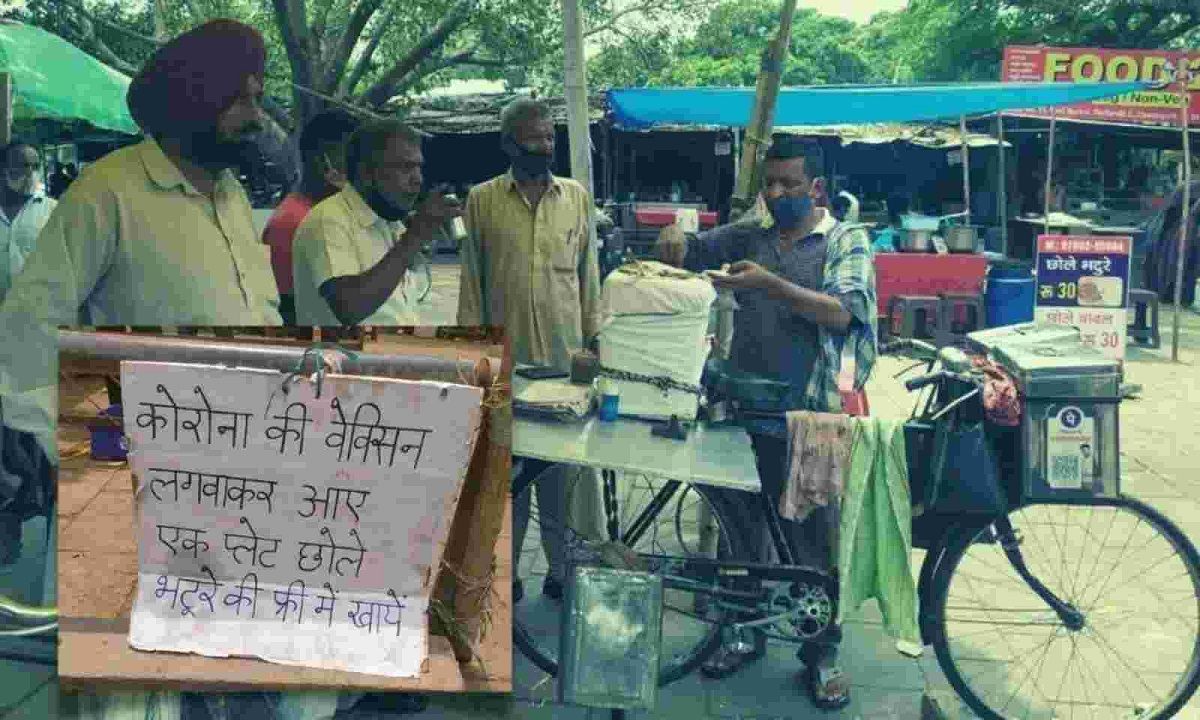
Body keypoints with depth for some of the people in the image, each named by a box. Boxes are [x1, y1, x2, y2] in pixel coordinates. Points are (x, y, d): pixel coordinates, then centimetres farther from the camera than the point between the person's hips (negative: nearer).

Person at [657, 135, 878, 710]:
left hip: (808, 420, -3)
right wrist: (673, 239, -14)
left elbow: (843, 312, -15)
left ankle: (821, 654, 21)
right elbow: (684, 253, 11)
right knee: (739, 530, 14)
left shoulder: (847, 241, -1)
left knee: (814, 542, 5)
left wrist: (770, 284, -27)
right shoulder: (745, 236, 9)